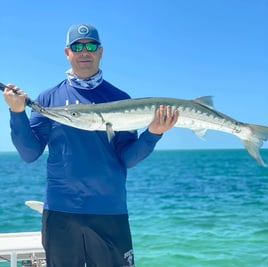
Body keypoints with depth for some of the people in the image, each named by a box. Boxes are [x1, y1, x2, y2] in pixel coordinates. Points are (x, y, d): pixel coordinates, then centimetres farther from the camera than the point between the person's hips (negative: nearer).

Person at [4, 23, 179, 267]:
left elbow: (128, 158, 0)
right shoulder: (49, 98, 6)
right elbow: (30, 153, 1)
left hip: (110, 211, 0)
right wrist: (17, 112, -11)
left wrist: (153, 133, -16)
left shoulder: (119, 99, 5)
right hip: (60, 211, 1)